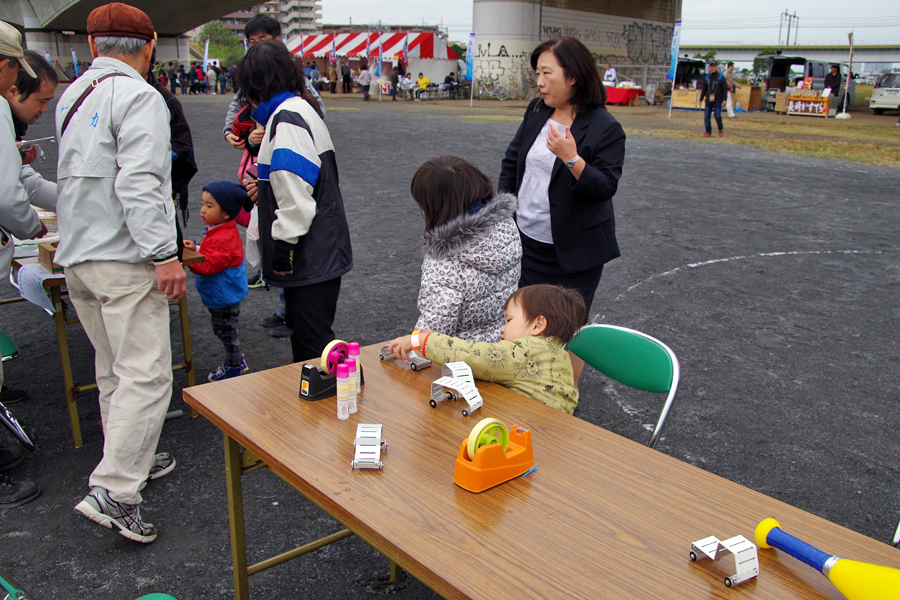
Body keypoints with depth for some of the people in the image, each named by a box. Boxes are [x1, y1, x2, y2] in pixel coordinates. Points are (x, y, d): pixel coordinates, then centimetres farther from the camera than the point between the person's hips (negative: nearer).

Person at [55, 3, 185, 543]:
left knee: (114, 371, 18)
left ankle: (134, 461, 30)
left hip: (77, 256, 9)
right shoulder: (139, 98, -11)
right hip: (124, 260, -9)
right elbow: (139, 183, -22)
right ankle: (113, 492, -10)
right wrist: (163, 253, -22)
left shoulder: (71, 96, 16)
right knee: (145, 375, -8)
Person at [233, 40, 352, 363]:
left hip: (310, 257, -10)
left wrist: (282, 249, -18)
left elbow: (295, 197, -23)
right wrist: (266, 189, 33)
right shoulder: (302, 109, 15)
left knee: (312, 340, -4)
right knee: (302, 328, 20)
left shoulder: (286, 120, -17)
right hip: (319, 251, 10)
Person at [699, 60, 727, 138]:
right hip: (708, 101, 4)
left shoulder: (720, 77, 0)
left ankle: (720, 129, 16)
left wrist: (724, 99, -7)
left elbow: (725, 89, 0)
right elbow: (703, 89, 16)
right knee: (706, 116, -2)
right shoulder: (707, 77, 10)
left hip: (717, 101, -4)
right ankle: (708, 132, 8)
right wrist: (701, 99, 11)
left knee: (717, 116, -9)